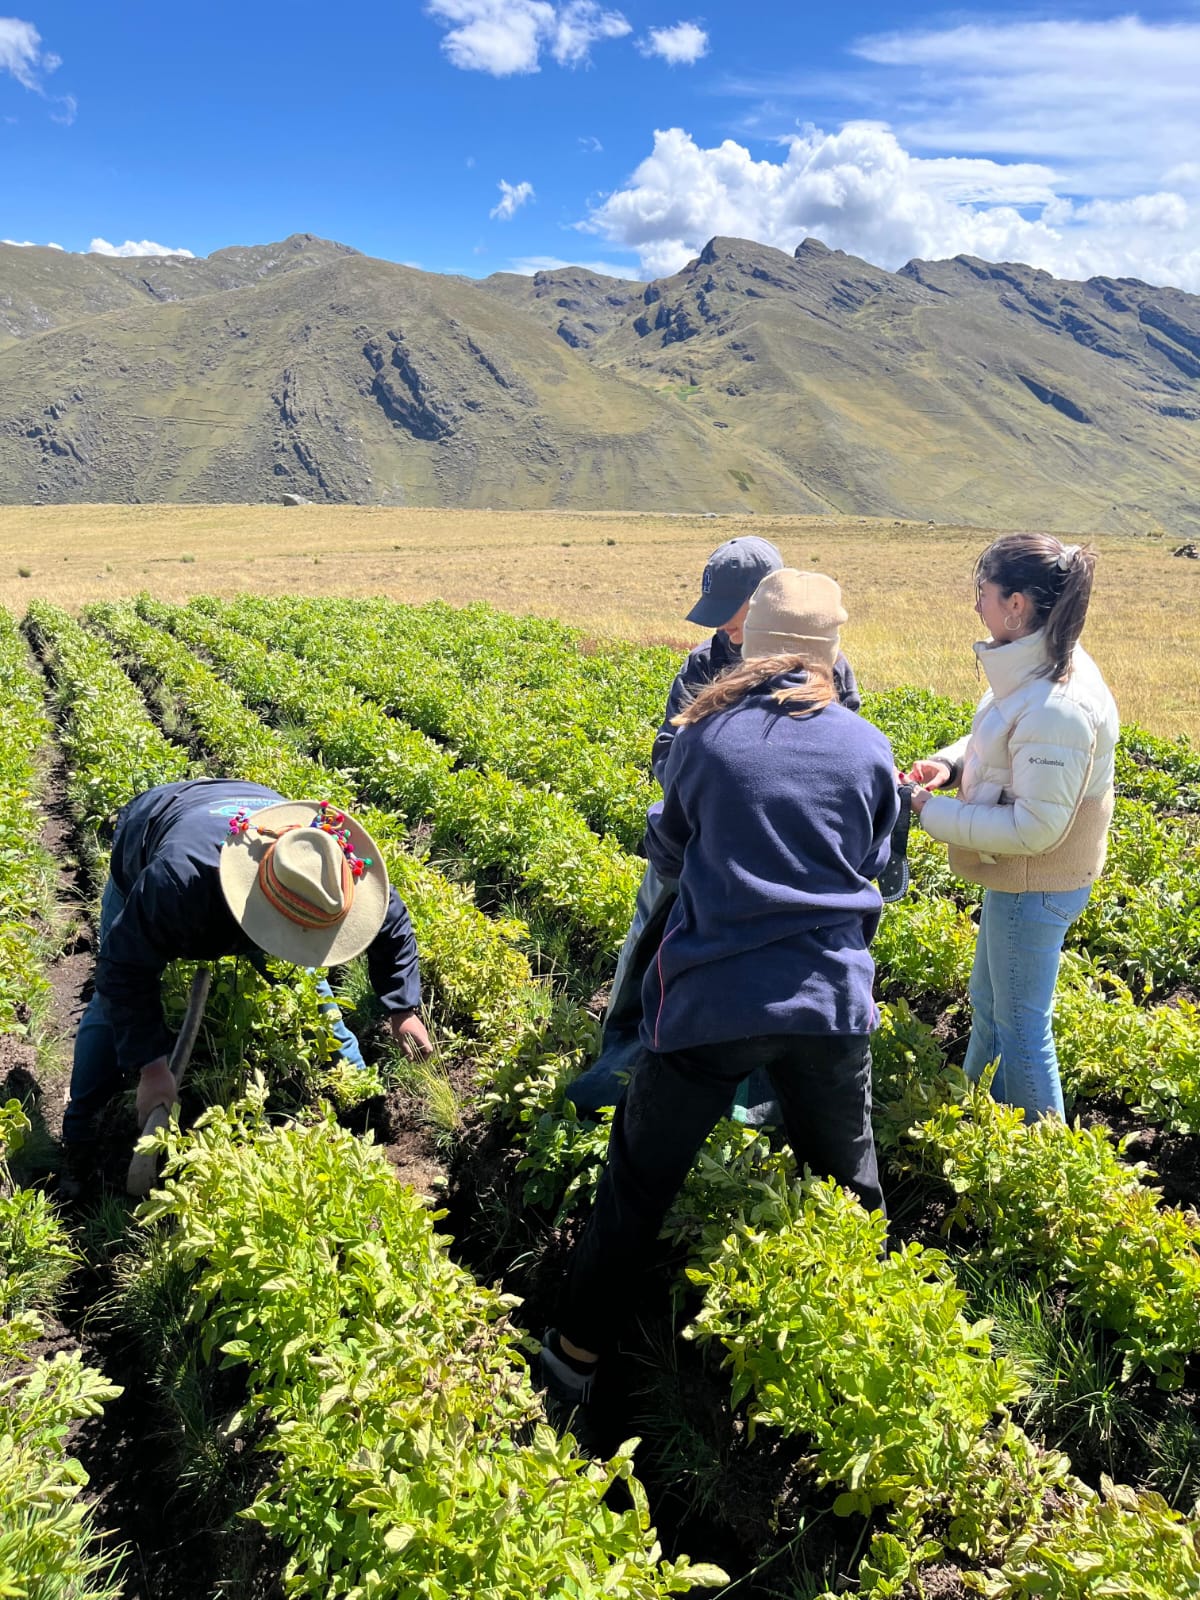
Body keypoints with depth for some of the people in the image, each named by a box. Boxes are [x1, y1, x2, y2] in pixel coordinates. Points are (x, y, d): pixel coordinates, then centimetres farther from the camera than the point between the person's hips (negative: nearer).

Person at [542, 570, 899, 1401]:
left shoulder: (706, 735, -4)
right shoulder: (868, 749, 0)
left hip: (711, 997, -2)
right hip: (831, 997, 2)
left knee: (643, 1175, 15)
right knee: (849, 1182, 25)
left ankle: (576, 1352, 29)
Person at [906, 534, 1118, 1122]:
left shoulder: (1058, 709, -32)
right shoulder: (1037, 666, -2)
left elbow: (1036, 827, -29)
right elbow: (999, 743, 14)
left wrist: (932, 812, -23)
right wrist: (950, 763, -5)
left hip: (1036, 887, -10)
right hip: (1018, 877, 10)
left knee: (1020, 1025, 10)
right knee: (988, 1002, 27)